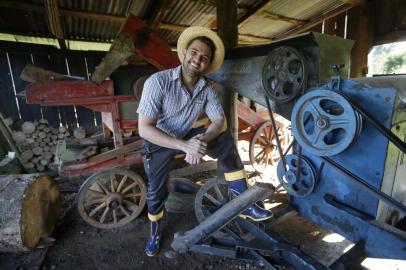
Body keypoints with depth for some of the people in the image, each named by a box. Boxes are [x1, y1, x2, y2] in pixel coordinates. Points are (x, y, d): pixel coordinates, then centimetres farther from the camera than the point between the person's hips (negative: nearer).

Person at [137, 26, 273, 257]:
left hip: (187, 137, 3)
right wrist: (184, 146, -39)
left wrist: (201, 141, -35)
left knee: (225, 140, -18)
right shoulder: (158, 81, -25)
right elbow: (144, 128, -29)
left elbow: (219, 120, -13)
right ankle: (155, 231, 38)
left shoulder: (207, 87, -12)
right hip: (160, 143, -2)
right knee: (156, 191, 3)